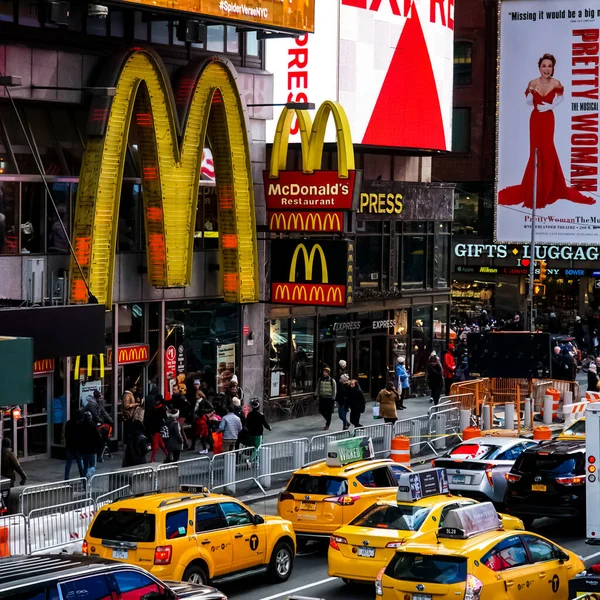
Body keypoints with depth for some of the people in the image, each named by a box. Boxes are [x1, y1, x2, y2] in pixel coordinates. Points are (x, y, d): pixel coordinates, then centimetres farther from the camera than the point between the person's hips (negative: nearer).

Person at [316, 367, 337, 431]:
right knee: (321, 411, 6)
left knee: (328, 412, 1)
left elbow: (334, 390, -3)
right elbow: (318, 388, 13)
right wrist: (317, 396, 9)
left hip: (329, 398, -4)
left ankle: (327, 425, 11)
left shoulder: (332, 380, -6)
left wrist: (333, 398, -6)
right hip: (322, 398, 4)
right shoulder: (320, 379, 5)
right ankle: (328, 420, 32)